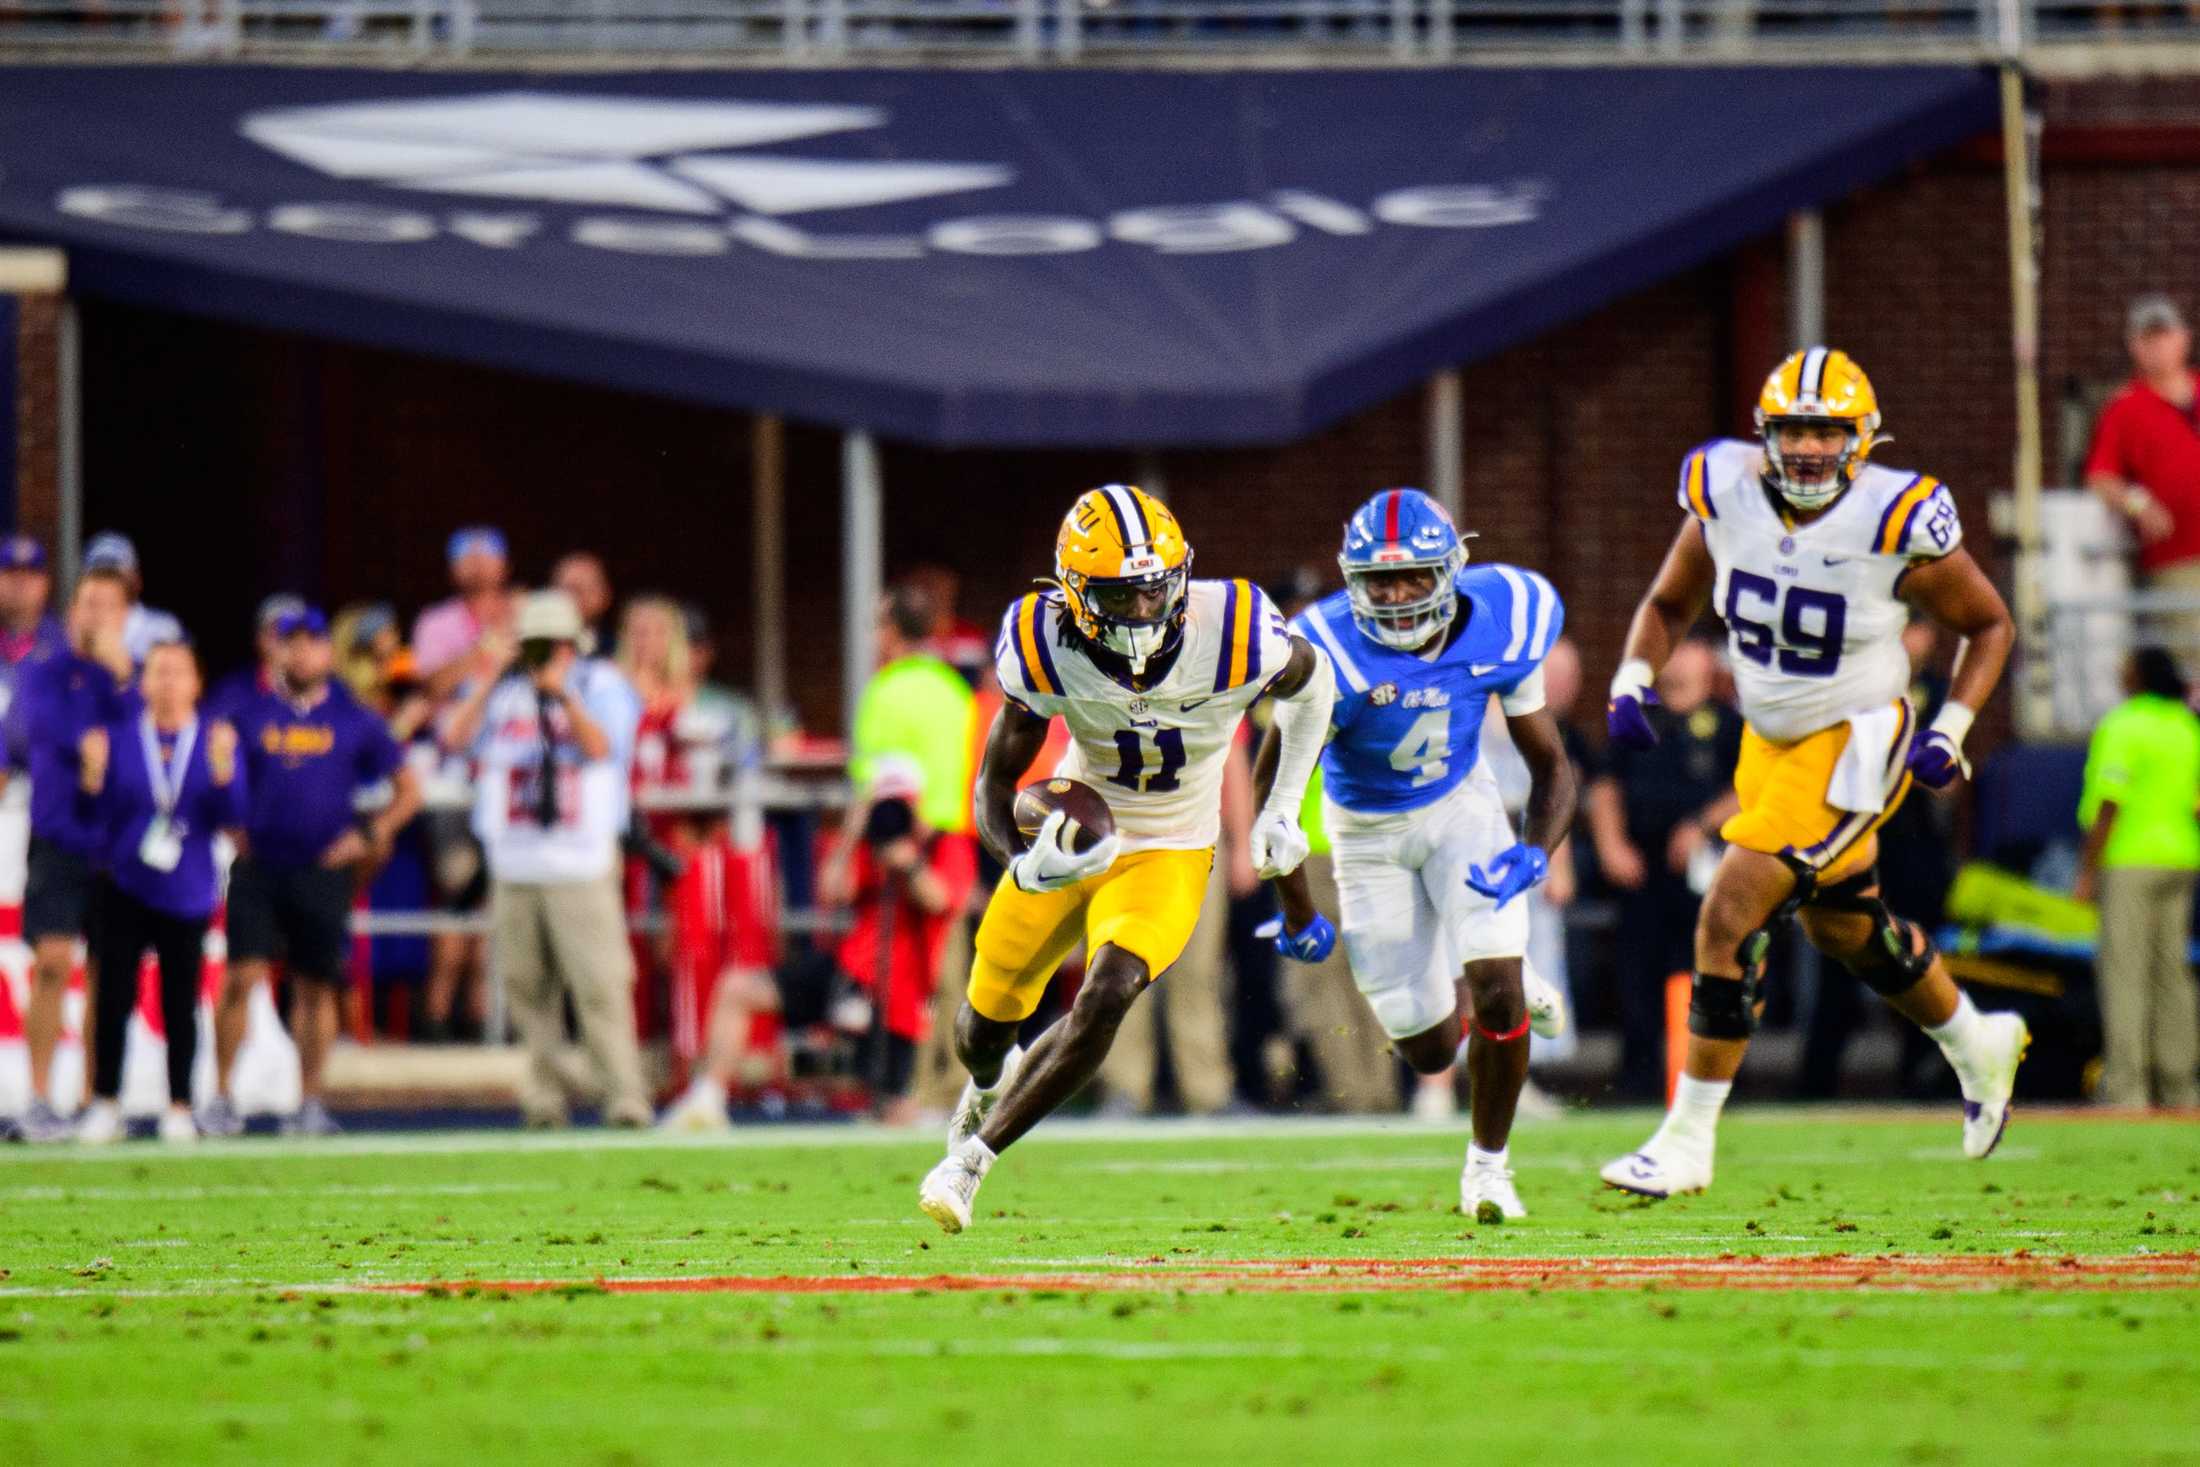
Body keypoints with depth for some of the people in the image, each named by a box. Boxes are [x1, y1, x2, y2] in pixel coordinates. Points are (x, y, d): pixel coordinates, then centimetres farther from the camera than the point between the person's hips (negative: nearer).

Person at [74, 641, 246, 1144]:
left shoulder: (217, 742, 3)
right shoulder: (118, 739, 3)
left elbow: (232, 816, -6)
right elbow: (94, 812, 0)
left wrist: (222, 766, -20)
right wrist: (92, 772, -17)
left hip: (187, 894, 0)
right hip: (123, 888, 0)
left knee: (180, 1003, 3)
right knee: (112, 998, -3)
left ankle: (180, 1110, 11)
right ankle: (105, 1105, 4)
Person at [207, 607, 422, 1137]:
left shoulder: (353, 721, 7)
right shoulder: (247, 716, 7)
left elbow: (408, 791, 12)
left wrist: (369, 835, 0)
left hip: (325, 870, 1)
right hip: (258, 869, 0)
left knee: (316, 988, 4)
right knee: (240, 977, -10)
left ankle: (311, 1102, 11)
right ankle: (221, 1097, -4)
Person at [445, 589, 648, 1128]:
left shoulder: (602, 687, 4)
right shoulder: (503, 692, 13)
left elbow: (601, 747, -12)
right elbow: (457, 736, 0)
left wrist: (564, 695, -22)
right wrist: (492, 682, -6)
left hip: (581, 866, -4)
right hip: (514, 866, 4)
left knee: (599, 983, -11)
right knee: (527, 985, 4)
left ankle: (625, 1097, -13)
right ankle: (544, 1097, 10)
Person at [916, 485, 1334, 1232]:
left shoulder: (1233, 636, -26)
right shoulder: (1048, 652, -24)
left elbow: (1309, 681, -1)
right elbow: (995, 783, -14)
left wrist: (1283, 808, -2)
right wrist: (1023, 861, -36)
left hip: (1168, 858, -2)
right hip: (1071, 847, 2)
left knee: (1102, 1003, -26)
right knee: (990, 1015, 16)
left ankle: (973, 1158, -14)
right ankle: (989, 1085, 55)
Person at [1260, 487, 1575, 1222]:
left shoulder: (1500, 626, -21)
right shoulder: (1331, 656, -29)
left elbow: (1551, 767, -9)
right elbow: (1273, 786, -15)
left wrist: (1533, 853, -29)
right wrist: (1298, 914, -8)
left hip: (1463, 809, 1)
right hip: (1370, 836, -1)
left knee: (1496, 993, -16)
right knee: (1431, 1051, 1)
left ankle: (1489, 1162, 9)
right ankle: (1478, 993, 39)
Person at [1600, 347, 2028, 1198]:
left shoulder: (1895, 525, -23)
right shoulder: (1726, 495, -11)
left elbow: (1987, 625, -7)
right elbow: (1669, 604, 6)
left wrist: (1951, 730, -16)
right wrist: (1632, 681, -10)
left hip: (1852, 747, -7)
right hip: (1770, 740, 7)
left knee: (1730, 923, -15)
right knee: (1844, 928, 24)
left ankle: (1688, 1142, -5)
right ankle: (1977, 1046, 51)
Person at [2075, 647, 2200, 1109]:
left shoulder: (2120, 726, -11)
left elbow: (2109, 804, -16)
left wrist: (2088, 871, -13)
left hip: (2129, 860, -8)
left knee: (2124, 972, -8)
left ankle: (2124, 1084, -12)